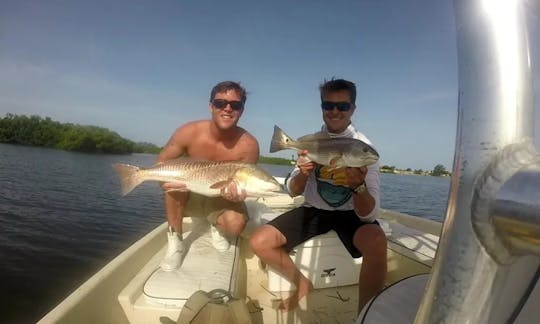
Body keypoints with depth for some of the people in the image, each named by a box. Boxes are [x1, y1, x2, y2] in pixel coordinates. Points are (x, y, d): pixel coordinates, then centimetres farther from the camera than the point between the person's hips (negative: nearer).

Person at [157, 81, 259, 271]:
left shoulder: (248, 145, -23)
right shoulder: (189, 132, -20)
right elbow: (161, 164, -9)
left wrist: (238, 194, -38)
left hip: (222, 200, -1)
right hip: (189, 195, 2)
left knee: (236, 224, -31)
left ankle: (217, 228, 9)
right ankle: (174, 240, -11)